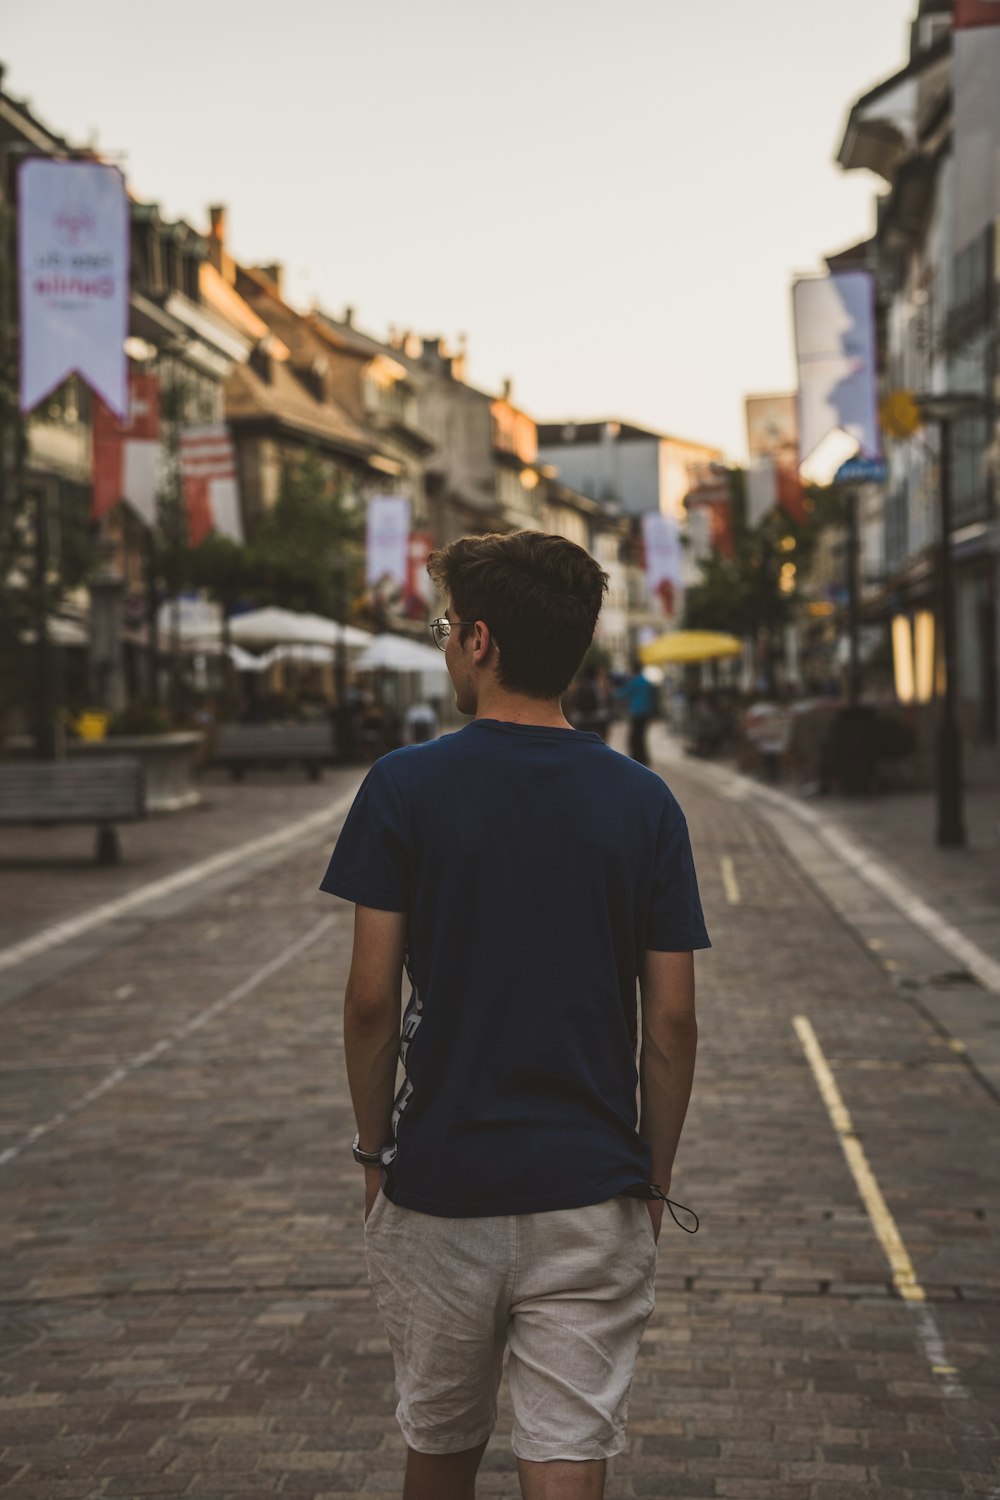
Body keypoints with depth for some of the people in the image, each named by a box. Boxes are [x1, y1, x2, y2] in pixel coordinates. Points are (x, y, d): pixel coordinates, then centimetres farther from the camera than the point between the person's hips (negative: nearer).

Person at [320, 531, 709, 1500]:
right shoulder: (643, 802, -2)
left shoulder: (405, 787, -7)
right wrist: (654, 1178, 10)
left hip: (436, 1184, 0)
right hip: (590, 1198, 1)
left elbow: (371, 1000, -8)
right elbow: (672, 1021, -2)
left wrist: (374, 1148, 7)